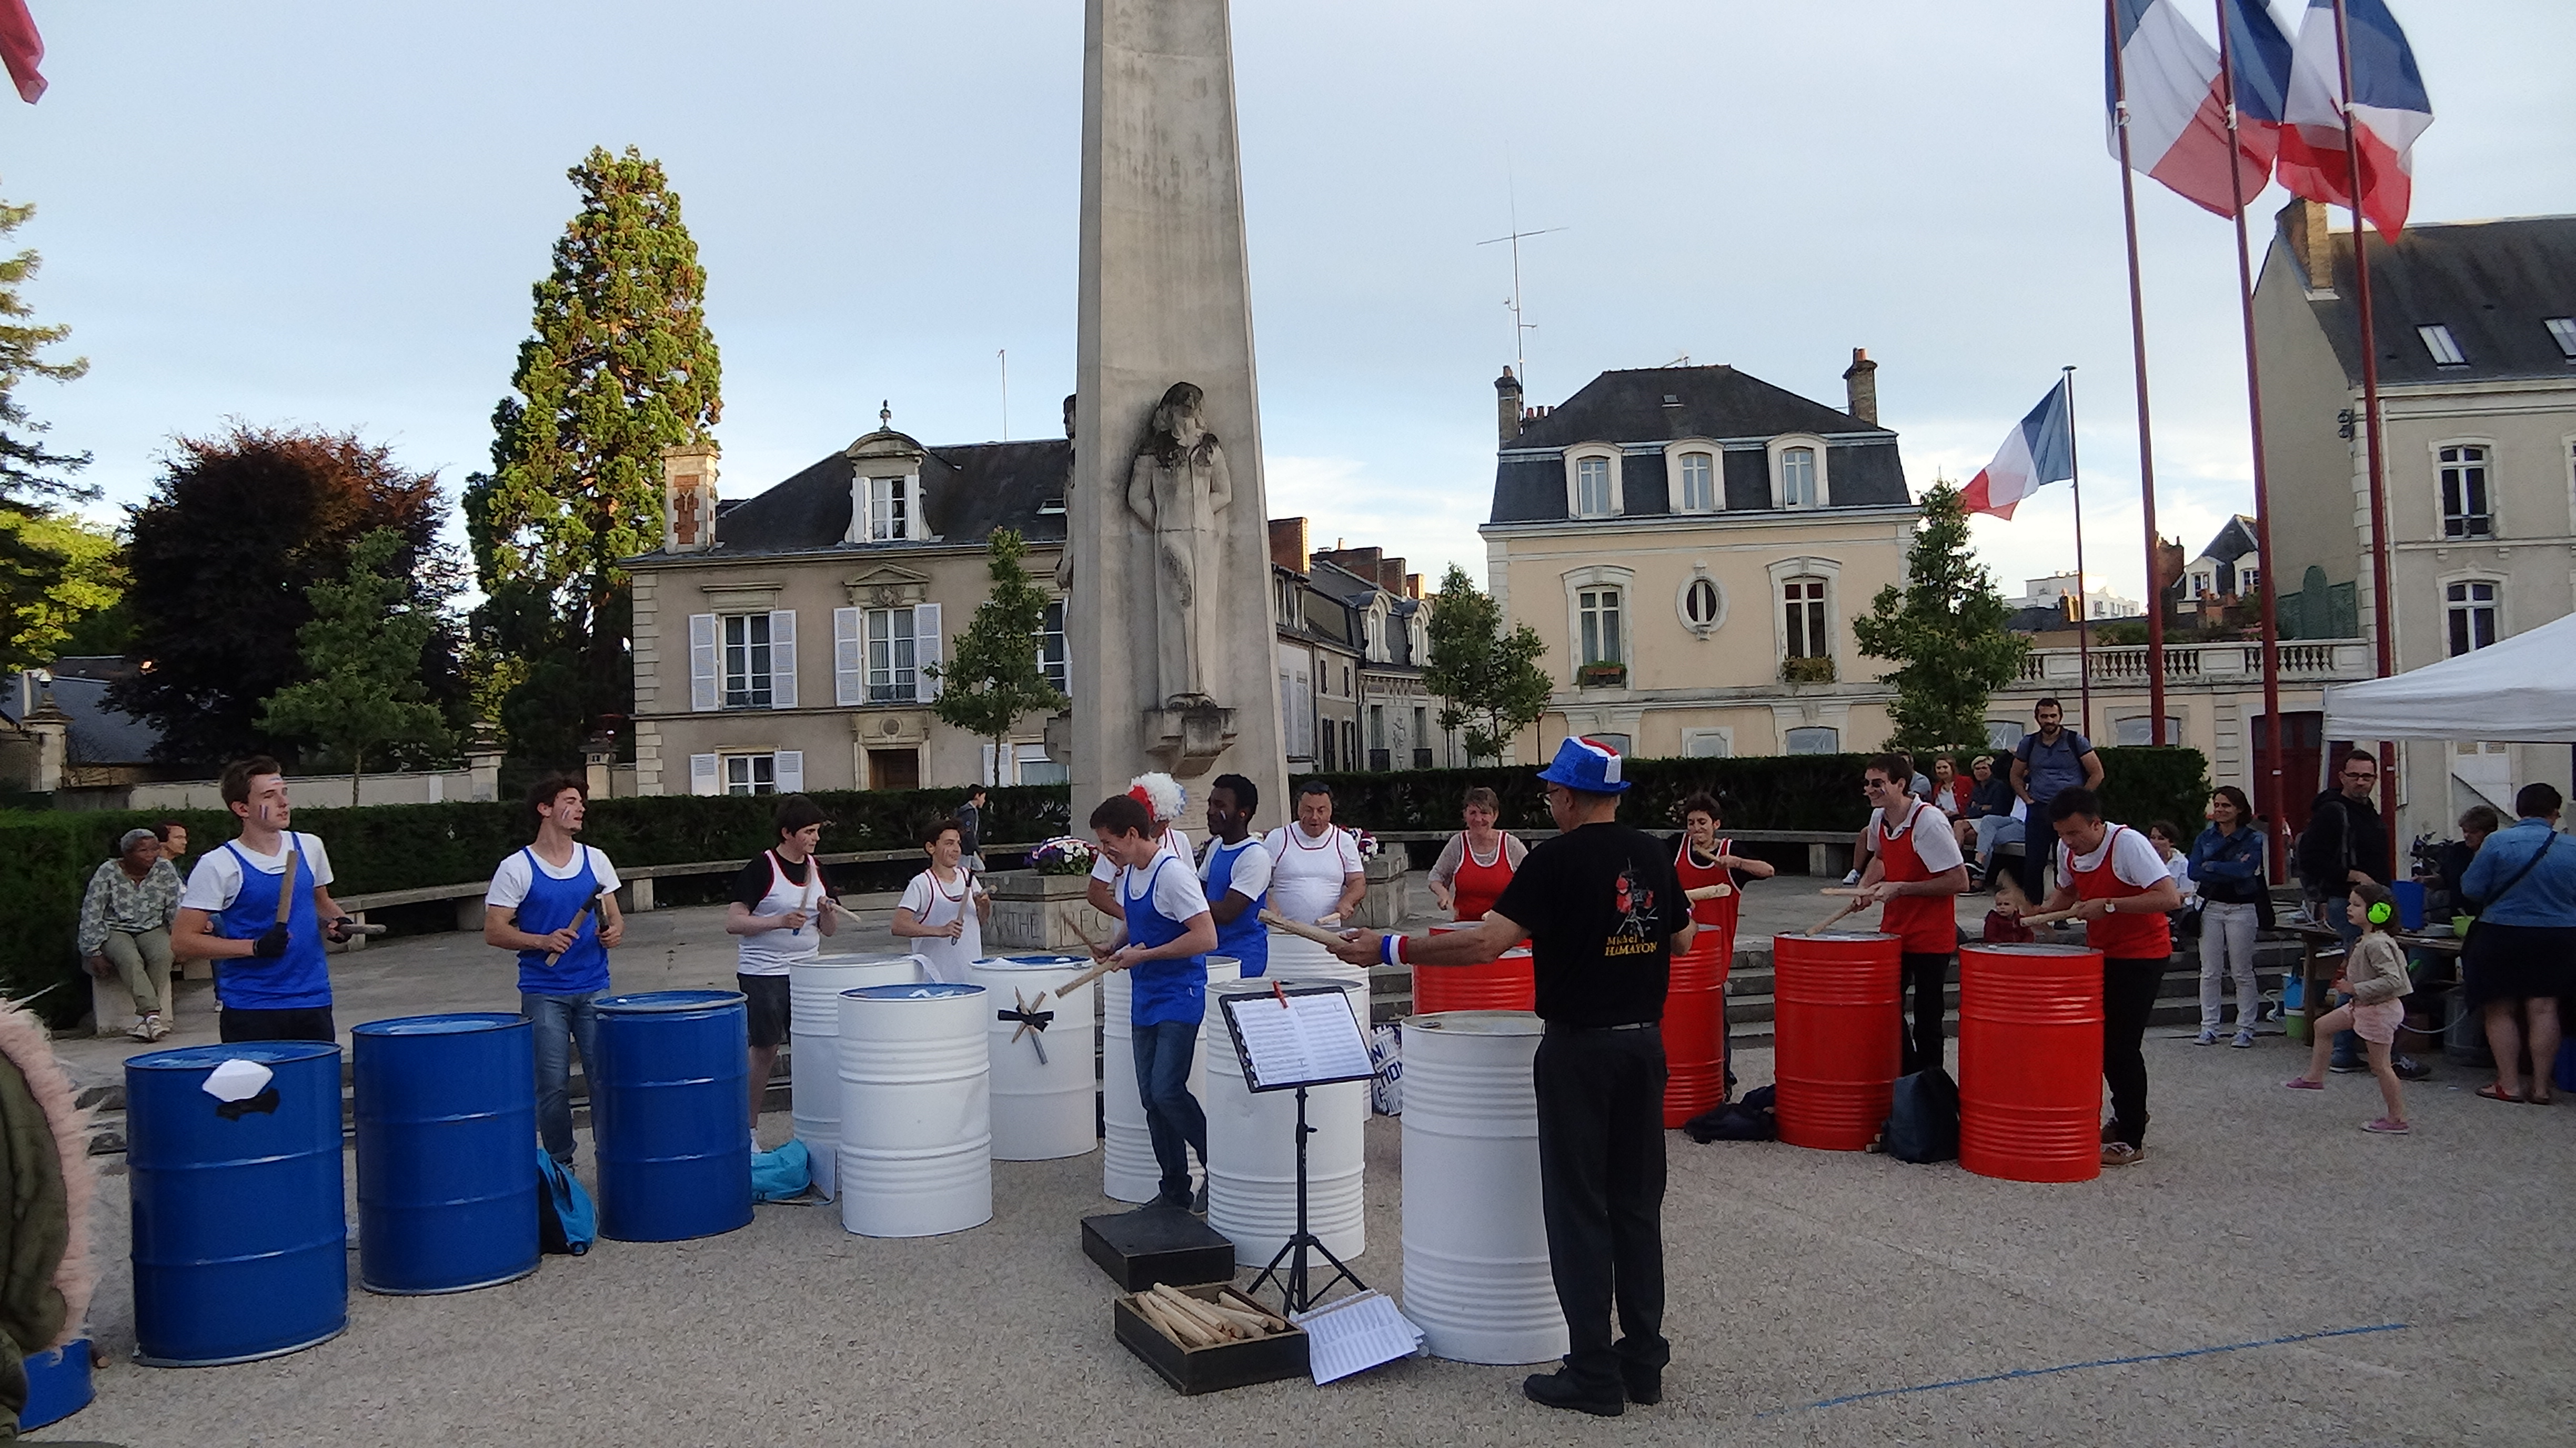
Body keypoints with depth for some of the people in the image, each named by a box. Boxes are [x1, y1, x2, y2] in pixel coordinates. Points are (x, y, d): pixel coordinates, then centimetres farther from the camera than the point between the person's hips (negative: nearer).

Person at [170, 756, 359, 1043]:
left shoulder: (309, 848, 6)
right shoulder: (218, 866, -9)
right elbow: (182, 942, -9)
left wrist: (338, 921, 2)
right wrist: (255, 947, -19)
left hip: (314, 1005, 4)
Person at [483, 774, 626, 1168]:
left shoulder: (596, 860, 8)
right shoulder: (516, 869, -4)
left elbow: (614, 917, 14)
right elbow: (494, 931, -5)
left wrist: (614, 931, -9)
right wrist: (543, 941, -19)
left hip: (595, 990, 3)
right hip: (543, 994, -3)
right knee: (553, 1086, 3)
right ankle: (560, 1165, 16)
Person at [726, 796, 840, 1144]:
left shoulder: (816, 869, 9)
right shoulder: (762, 868, -9)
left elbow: (829, 930, 13)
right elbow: (733, 922, -14)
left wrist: (826, 913, -9)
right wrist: (779, 921, -25)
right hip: (763, 974, -5)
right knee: (765, 1052, 0)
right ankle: (748, 1130, 13)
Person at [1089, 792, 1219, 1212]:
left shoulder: (1172, 873, -18)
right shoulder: (1128, 874, 8)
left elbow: (1206, 938, -24)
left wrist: (1143, 955, -20)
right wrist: (1116, 945, 5)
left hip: (1180, 1000, -9)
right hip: (1145, 1000, 9)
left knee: (1167, 1090, -15)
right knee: (1151, 1098, 9)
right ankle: (1175, 1191, 18)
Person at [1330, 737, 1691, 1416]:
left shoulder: (1557, 859, -14)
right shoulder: (1655, 855, 5)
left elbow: (1486, 942, -21)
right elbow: (1683, 938, 17)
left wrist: (1388, 949, -15)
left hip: (1579, 1048, -6)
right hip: (1645, 1042, 6)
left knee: (1579, 1208, 2)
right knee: (1638, 1204, 13)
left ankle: (1594, 1374, 6)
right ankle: (1644, 1361, 20)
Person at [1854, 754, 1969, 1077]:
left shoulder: (1929, 822, -20)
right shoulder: (1879, 818, 3)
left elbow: (1960, 882, -22)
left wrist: (1901, 888, -24)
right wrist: (1867, 884, 6)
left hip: (1931, 938, -7)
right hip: (1893, 932, 7)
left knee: (1926, 1021, 1)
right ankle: (1907, 1077, 26)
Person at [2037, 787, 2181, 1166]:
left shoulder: (2128, 844, -23)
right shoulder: (2067, 849, -1)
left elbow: (2170, 897, -30)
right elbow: (2066, 890, 18)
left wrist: (2109, 904, -31)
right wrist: (2045, 911, -2)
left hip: (2141, 954, -7)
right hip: (2101, 953, 7)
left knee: (2122, 1044, -9)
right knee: (2102, 1040, 11)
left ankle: (2132, 1139, 0)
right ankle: (2125, 1117, 30)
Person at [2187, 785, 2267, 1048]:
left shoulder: (2253, 839, -1)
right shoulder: (2206, 837, 8)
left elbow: (2245, 870, -17)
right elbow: (2193, 871, -5)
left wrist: (2211, 866, -9)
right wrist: (2231, 871, -13)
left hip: (2242, 910, -3)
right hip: (2211, 908, 3)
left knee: (2243, 972, 2)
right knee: (2210, 972, 3)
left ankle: (2245, 1029, 10)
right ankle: (2209, 1027, 9)